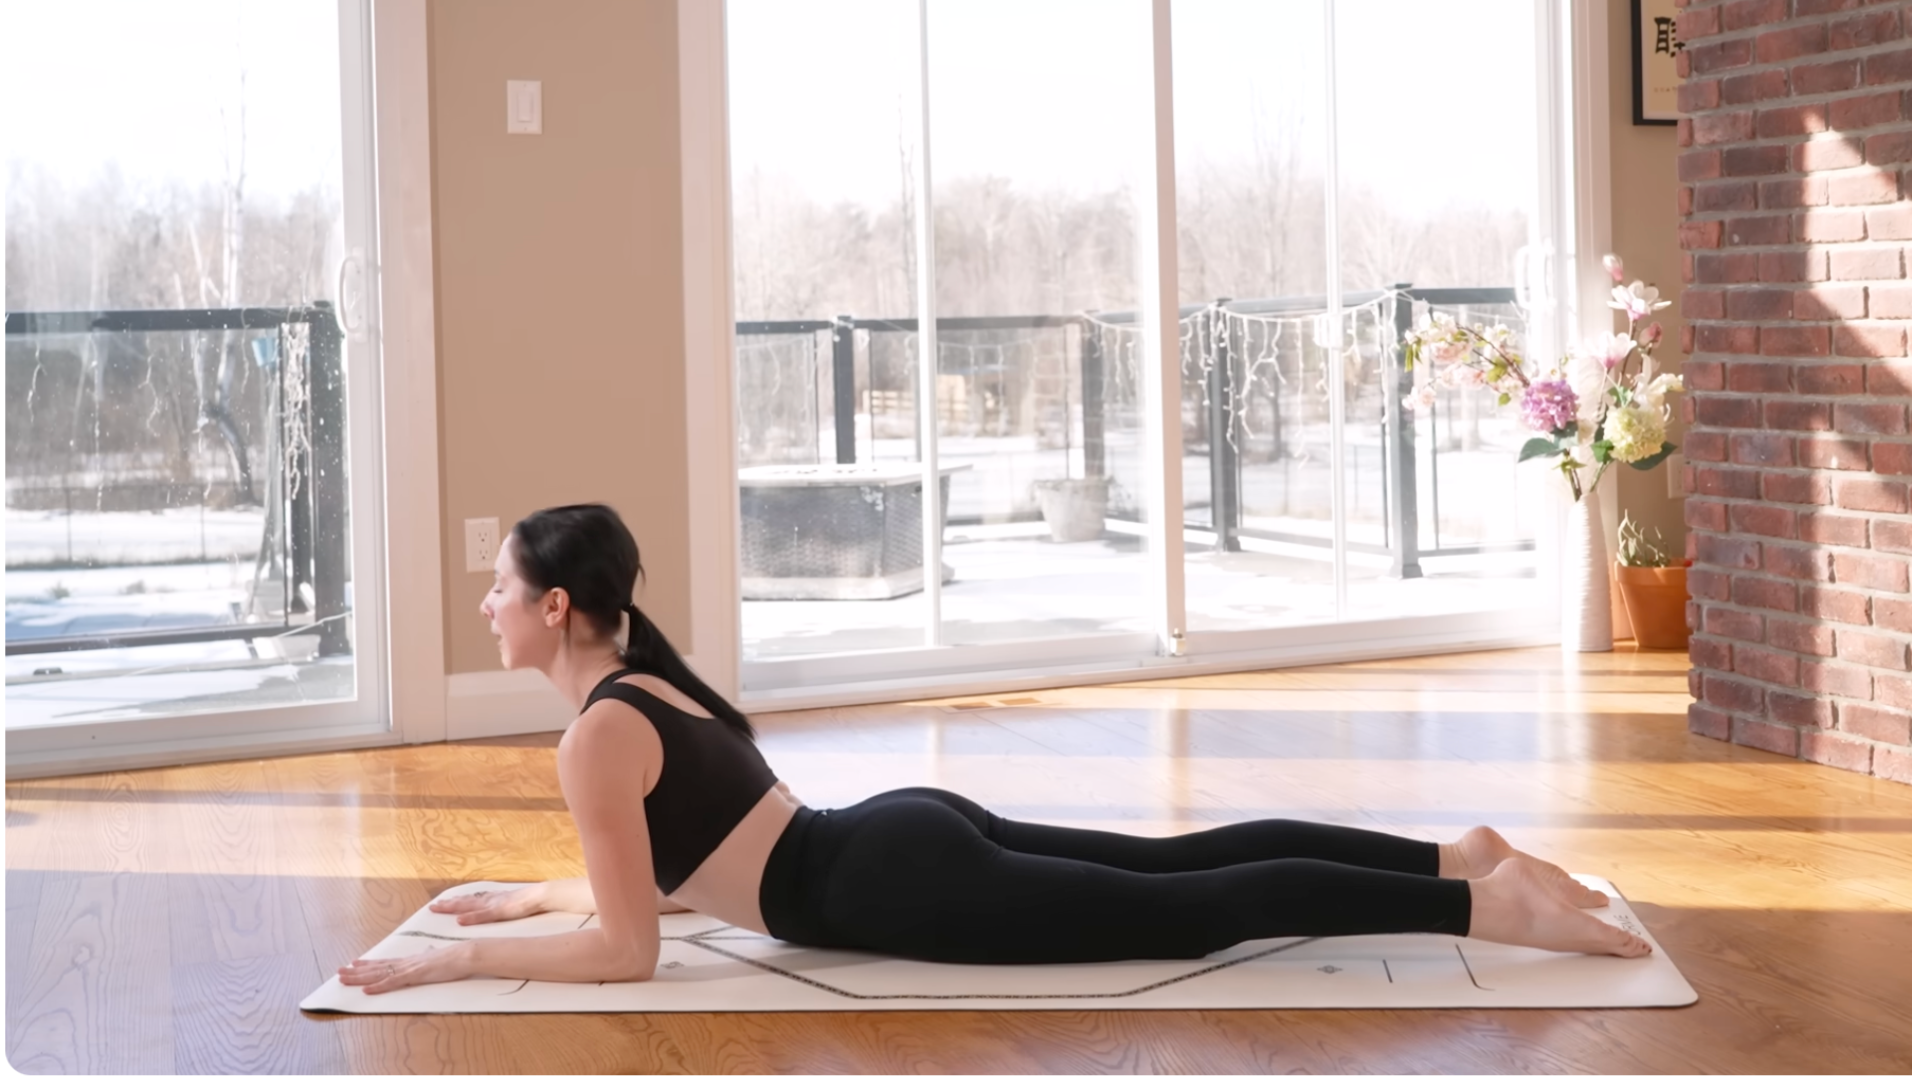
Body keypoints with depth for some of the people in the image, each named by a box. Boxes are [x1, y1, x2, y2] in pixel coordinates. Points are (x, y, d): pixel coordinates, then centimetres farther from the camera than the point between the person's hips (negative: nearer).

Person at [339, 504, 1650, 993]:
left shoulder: (595, 738, -12)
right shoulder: (648, 686, 16)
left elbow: (627, 947, -14)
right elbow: (665, 863, 28)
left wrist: (458, 962, -7)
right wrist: (530, 894, 31)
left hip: (898, 887, -8)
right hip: (913, 836, 8)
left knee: (1201, 910, -9)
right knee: (1189, 861, 10)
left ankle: (1487, 904, -10)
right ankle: (1461, 854, 9)